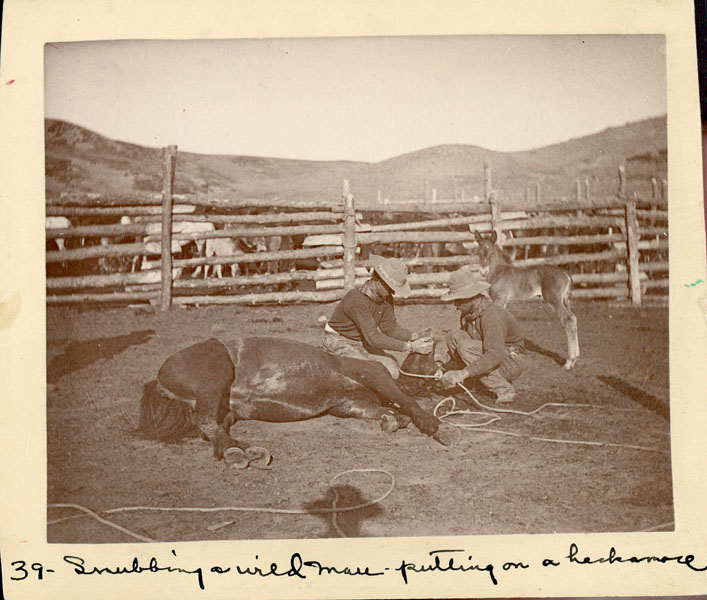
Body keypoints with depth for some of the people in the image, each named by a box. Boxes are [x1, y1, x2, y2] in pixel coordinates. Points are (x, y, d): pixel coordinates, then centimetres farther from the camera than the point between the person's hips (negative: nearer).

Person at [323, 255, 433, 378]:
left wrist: (413, 336, -20)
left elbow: (389, 327, -1)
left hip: (363, 342, 8)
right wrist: (410, 347, -39)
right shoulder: (357, 300, -34)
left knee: (392, 370, -9)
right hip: (339, 343, -8)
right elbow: (373, 337, -37)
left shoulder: (386, 297, -7)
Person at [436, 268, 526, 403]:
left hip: (511, 362, -8)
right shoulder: (467, 315, 2)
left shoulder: (492, 315, -26)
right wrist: (446, 365, -11)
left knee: (465, 347, -27)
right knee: (454, 337, -9)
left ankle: (504, 389, -17)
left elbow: (495, 355, -37)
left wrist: (464, 373, -41)